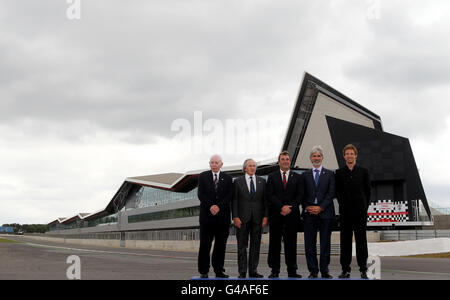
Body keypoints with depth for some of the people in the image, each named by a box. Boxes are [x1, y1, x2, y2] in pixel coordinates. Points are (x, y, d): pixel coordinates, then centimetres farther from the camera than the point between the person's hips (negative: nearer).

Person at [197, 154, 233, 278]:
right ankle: (203, 271, 4)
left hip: (223, 215, 2)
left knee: (221, 245, 4)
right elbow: (201, 194, -2)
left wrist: (219, 206, -13)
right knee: (205, 244, -1)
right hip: (207, 215, -1)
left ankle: (219, 271, 11)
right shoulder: (203, 176, 7)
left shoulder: (227, 178, 10)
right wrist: (210, 206, -15)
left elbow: (229, 196, 1)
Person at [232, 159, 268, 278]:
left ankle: (253, 271, 12)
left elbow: (265, 200, 8)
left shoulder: (262, 181, 9)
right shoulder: (238, 181, 4)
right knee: (242, 246, 1)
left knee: (256, 246, 5)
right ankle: (242, 272, 7)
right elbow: (234, 200, 0)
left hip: (257, 218, 2)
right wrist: (235, 217, -8)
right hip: (242, 218, -2)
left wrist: (265, 216, -1)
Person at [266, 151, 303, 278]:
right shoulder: (272, 177, 8)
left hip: (292, 215, 1)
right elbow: (270, 195, -2)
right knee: (274, 243, 2)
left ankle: (292, 271, 8)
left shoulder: (297, 177, 11)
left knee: (291, 243, 3)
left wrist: (290, 208, -10)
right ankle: (275, 271, 8)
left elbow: (299, 196, 4)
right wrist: (281, 207, -13)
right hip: (276, 215, 0)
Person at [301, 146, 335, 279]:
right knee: (310, 244, 1)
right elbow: (302, 195, 9)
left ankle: (324, 270, 10)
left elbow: (331, 193, -1)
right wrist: (307, 207, -8)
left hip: (325, 212, -1)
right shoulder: (305, 175, 13)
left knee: (325, 243, 2)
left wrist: (320, 207, -11)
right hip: (309, 213, 1)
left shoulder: (330, 174, 8)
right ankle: (313, 271, 8)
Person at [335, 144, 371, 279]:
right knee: (345, 241, 2)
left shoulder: (363, 172, 8)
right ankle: (345, 270, 6)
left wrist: (364, 207, 3)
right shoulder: (339, 173, 8)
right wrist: (343, 206, 2)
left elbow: (368, 191, 8)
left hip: (360, 212, -1)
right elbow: (337, 192, 8)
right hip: (345, 212, 1)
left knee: (361, 240, -1)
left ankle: (363, 269, 4)